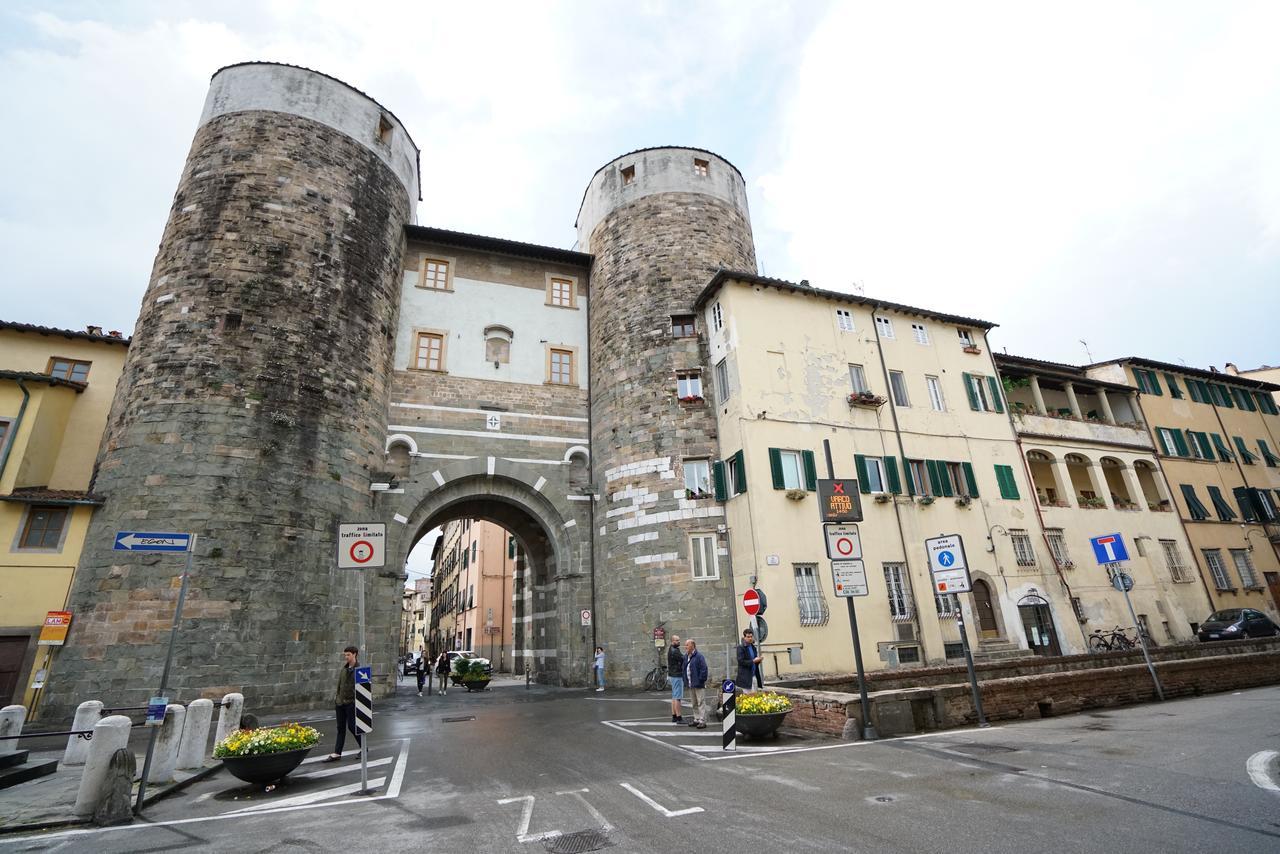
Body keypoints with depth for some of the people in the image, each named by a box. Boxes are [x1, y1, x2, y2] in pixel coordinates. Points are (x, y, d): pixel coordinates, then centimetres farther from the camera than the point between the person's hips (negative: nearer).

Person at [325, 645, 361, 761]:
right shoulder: (344, 669, 9)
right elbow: (339, 684, 18)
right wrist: (336, 697, 14)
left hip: (351, 702, -6)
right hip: (340, 702, 6)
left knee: (352, 726, 0)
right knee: (340, 728, 10)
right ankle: (337, 753, 16)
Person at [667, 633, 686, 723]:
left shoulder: (670, 649, 14)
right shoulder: (674, 651, -19)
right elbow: (683, 659, -19)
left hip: (672, 675, 10)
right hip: (677, 676, -10)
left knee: (674, 697, 14)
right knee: (677, 697, -7)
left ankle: (674, 716, 19)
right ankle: (679, 717, -5)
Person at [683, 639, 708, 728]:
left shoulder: (699, 656, -14)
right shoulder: (686, 656, 11)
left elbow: (703, 669, -17)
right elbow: (684, 669, 18)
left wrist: (701, 680, -17)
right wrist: (685, 681, 12)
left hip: (698, 684, -8)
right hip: (690, 684, 8)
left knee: (700, 703, -4)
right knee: (694, 703, 16)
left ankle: (702, 721, 2)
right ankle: (696, 719, 25)